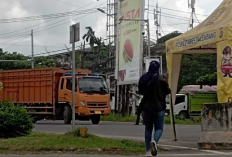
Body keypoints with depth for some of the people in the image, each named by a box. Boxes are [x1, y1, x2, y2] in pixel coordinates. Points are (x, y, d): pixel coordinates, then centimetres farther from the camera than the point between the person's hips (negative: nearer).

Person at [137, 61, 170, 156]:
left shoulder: (143, 79, 3)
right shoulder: (161, 79, -10)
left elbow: (140, 91, 14)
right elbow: (167, 91, -4)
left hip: (146, 107, 4)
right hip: (159, 107, -3)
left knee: (148, 128, 11)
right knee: (159, 128, 6)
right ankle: (154, 141, -24)